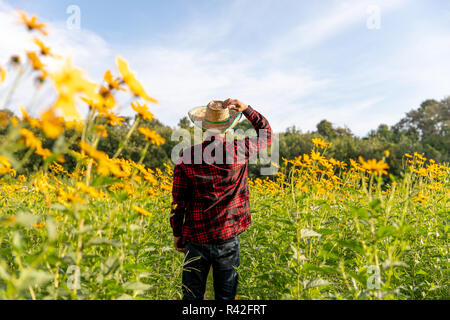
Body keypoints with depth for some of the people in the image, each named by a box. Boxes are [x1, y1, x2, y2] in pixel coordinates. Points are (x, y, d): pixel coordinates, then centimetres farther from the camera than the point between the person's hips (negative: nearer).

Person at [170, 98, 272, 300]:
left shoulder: (188, 157, -9)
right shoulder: (239, 151, -9)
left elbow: (178, 202, -4)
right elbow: (266, 134, 12)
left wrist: (177, 234, 9)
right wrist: (246, 109, 5)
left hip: (197, 238, 0)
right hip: (228, 239, 0)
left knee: (192, 295, 15)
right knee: (225, 296, 15)